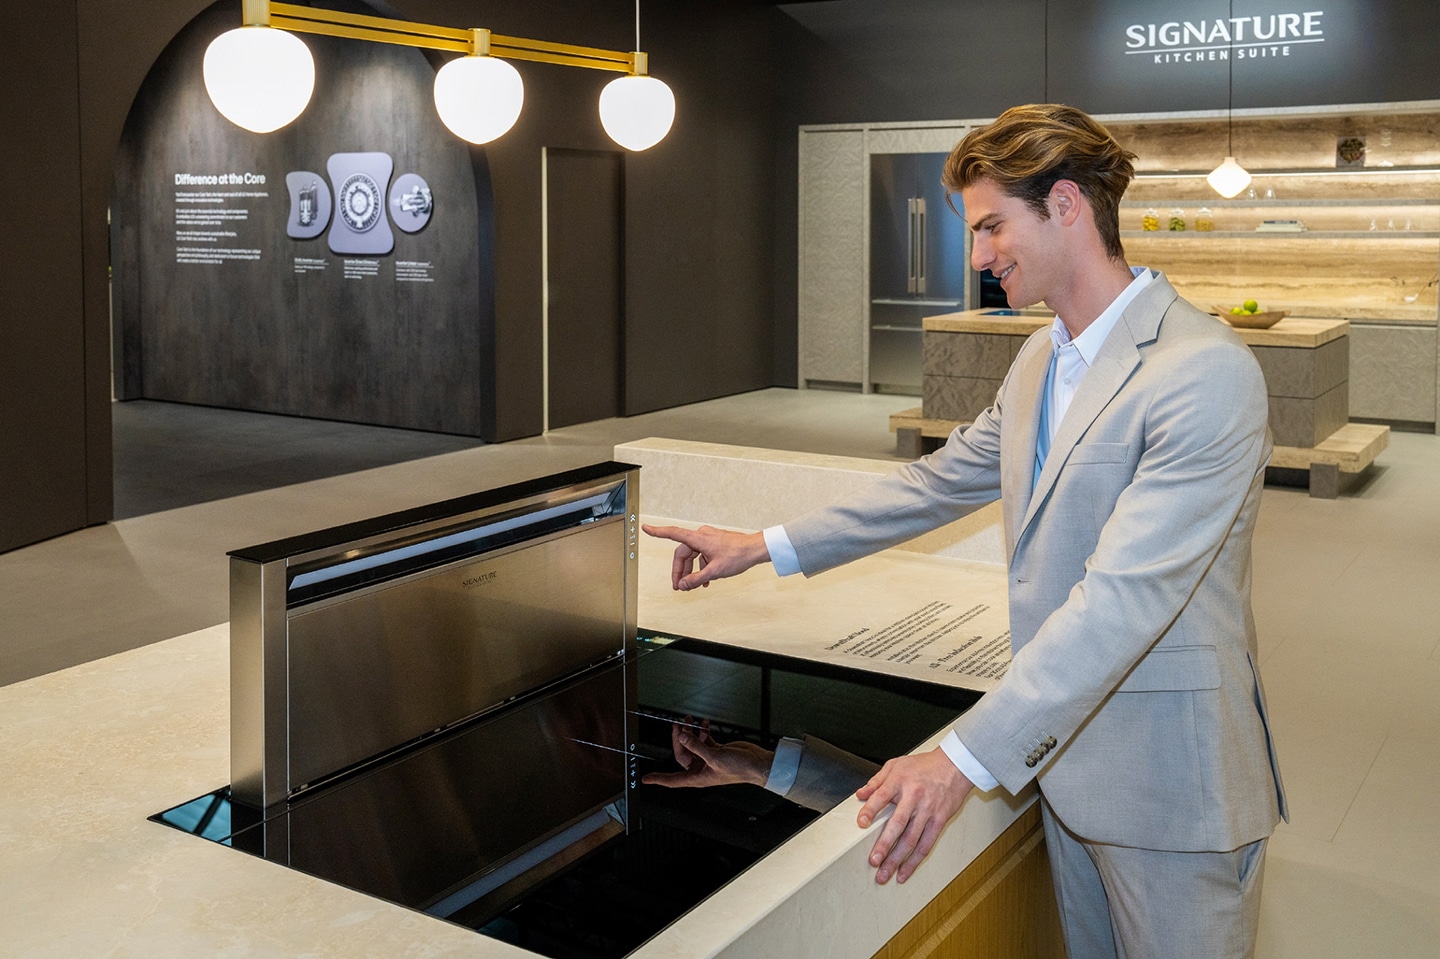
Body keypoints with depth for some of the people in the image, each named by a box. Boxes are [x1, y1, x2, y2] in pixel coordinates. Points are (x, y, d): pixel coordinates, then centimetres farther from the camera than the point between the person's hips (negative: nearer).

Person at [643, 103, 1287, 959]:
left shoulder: (1207, 372, -22)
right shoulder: (1043, 359, 9)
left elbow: (1123, 595, -29)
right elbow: (943, 481, 16)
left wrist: (966, 759, -31)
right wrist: (765, 548, 12)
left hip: (1166, 776, -8)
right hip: (1066, 753, 8)